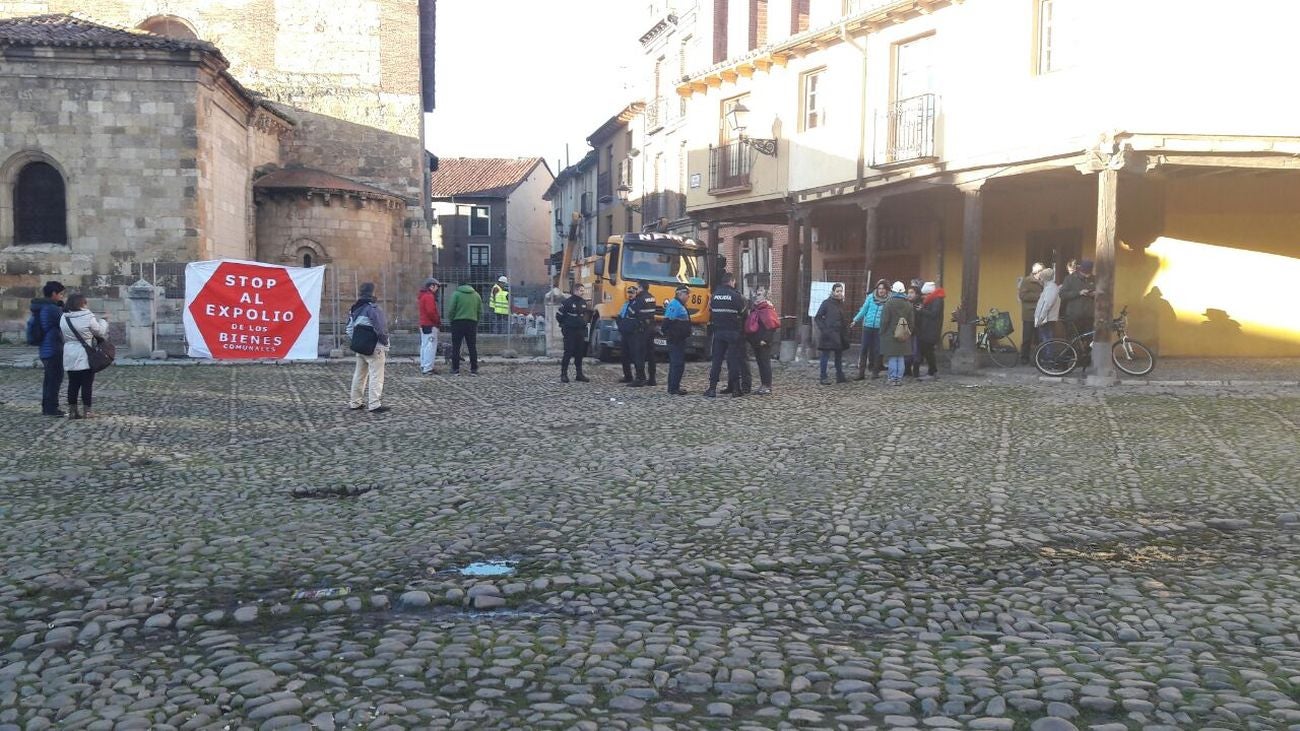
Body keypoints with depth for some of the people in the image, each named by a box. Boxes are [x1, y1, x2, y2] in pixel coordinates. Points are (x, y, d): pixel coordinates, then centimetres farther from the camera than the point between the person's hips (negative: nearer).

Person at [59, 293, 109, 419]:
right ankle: (86, 411, 3)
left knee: (73, 384, 10)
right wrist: (103, 322, 17)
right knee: (87, 384, 2)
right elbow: (100, 332, -2)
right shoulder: (88, 317, -13)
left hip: (70, 358, 5)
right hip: (86, 358, -5)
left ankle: (72, 410, 12)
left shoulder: (63, 318, 2)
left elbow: (62, 336, 9)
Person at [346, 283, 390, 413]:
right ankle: (374, 404, -6)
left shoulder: (354, 309, 8)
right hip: (375, 348, -8)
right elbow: (381, 329, -18)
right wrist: (386, 345, -8)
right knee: (376, 376, -3)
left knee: (359, 375, 18)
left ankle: (355, 402, 25)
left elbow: (349, 329, 11)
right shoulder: (373, 308, -15)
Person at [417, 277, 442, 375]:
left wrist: (437, 318, 11)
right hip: (430, 325, -11)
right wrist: (438, 320, -10)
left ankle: (423, 366, 20)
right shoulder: (429, 297, -16)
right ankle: (428, 368, -12)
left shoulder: (423, 296, 18)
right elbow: (431, 312, -23)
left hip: (424, 325, 11)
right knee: (430, 346, -10)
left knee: (424, 345, 14)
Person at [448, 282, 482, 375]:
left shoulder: (456, 294, -2)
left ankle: (455, 369, 3)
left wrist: (451, 319, 8)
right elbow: (480, 312, 9)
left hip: (458, 323, -3)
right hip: (472, 323, 3)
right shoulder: (476, 295, 9)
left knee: (456, 347, 4)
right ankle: (474, 370, 9)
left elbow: (451, 310, -6)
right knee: (472, 347, 8)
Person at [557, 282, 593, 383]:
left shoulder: (584, 302, 9)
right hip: (570, 332, -6)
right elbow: (559, 316, -4)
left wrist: (586, 323, 13)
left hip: (581, 331, 6)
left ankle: (579, 374, 13)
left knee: (580, 353, 8)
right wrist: (565, 325, 4)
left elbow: (587, 315, 25)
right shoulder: (567, 302, -10)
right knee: (568, 353, -7)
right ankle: (563, 374, -2)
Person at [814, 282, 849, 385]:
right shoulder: (826, 303, -7)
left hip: (839, 334, 7)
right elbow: (817, 318, -6)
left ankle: (840, 376, 21)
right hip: (828, 334, -7)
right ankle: (823, 377, 0)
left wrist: (845, 332, 11)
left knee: (839, 355, 12)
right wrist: (823, 329, -14)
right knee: (825, 355, -3)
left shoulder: (841, 303, 12)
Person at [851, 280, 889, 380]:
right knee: (864, 349, 1)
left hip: (880, 329, -1)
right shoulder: (870, 297, 3)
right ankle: (861, 372, 5)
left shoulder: (889, 300, -1)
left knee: (877, 350, 3)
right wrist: (856, 319, 3)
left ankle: (875, 371, 15)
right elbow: (864, 310, 10)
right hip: (868, 326, 1)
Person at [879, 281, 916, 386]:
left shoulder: (889, 304, -10)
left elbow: (884, 320, -10)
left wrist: (882, 332, 1)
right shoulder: (909, 305, 5)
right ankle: (899, 378, 9)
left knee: (892, 358, 0)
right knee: (901, 358, 9)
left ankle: (893, 379, 0)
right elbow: (912, 322, 8)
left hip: (890, 335, -4)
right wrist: (909, 333, 18)